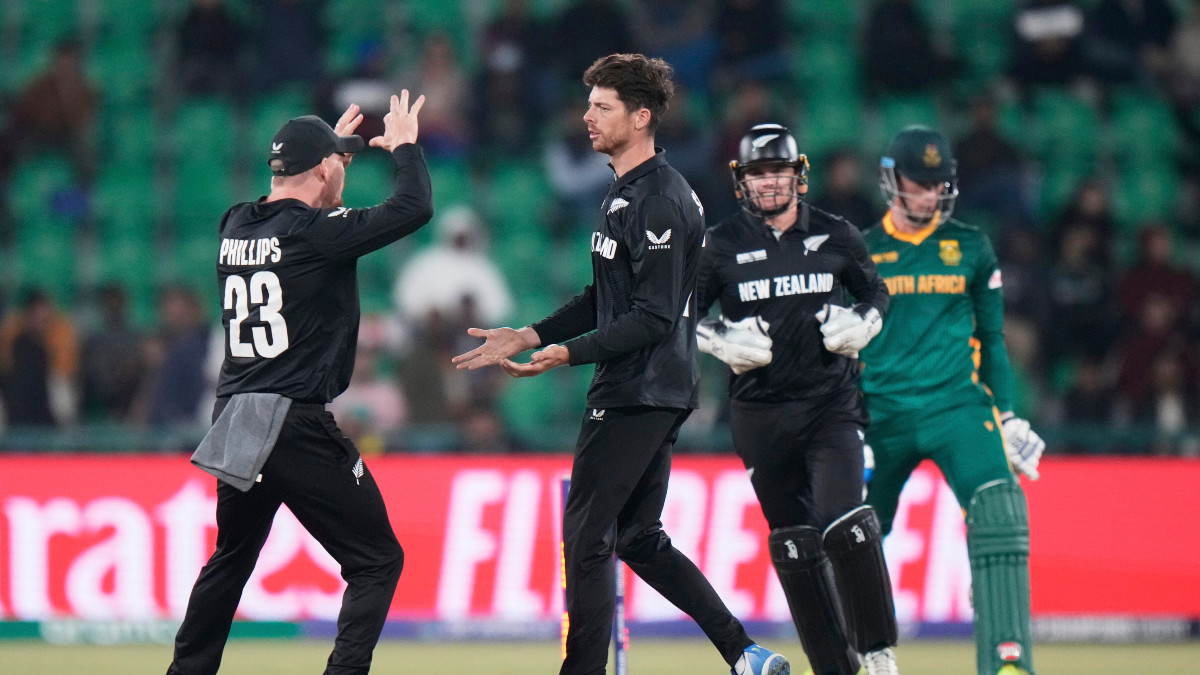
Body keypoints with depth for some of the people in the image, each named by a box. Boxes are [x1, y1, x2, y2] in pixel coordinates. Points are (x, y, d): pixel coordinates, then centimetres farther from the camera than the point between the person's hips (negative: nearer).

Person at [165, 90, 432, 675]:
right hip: (297, 425, -8)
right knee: (378, 560, -1)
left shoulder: (236, 227, 9)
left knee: (231, 559, 25)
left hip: (232, 423, 8)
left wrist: (326, 144, 40)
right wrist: (403, 146, 5)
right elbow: (414, 208, -12)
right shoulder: (317, 231, -12)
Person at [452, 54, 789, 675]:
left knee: (586, 536, -8)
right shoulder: (623, 193, 16)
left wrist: (569, 353, -28)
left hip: (641, 394, -11)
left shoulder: (660, 201, -17)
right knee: (638, 539, 14)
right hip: (636, 392, 11)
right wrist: (528, 337, 16)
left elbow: (654, 317, -22)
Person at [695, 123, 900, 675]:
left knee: (845, 525, -18)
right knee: (793, 545, 2)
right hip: (760, 416, 1)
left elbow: (876, 292, 18)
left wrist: (859, 324, -2)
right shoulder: (720, 246, 1)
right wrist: (722, 341, -10)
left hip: (832, 405, -1)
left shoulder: (836, 237, 4)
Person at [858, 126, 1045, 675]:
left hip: (957, 405, 0)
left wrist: (1007, 415, 10)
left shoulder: (971, 248, 10)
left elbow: (991, 338, 16)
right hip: (882, 415, 0)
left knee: (999, 507, -24)